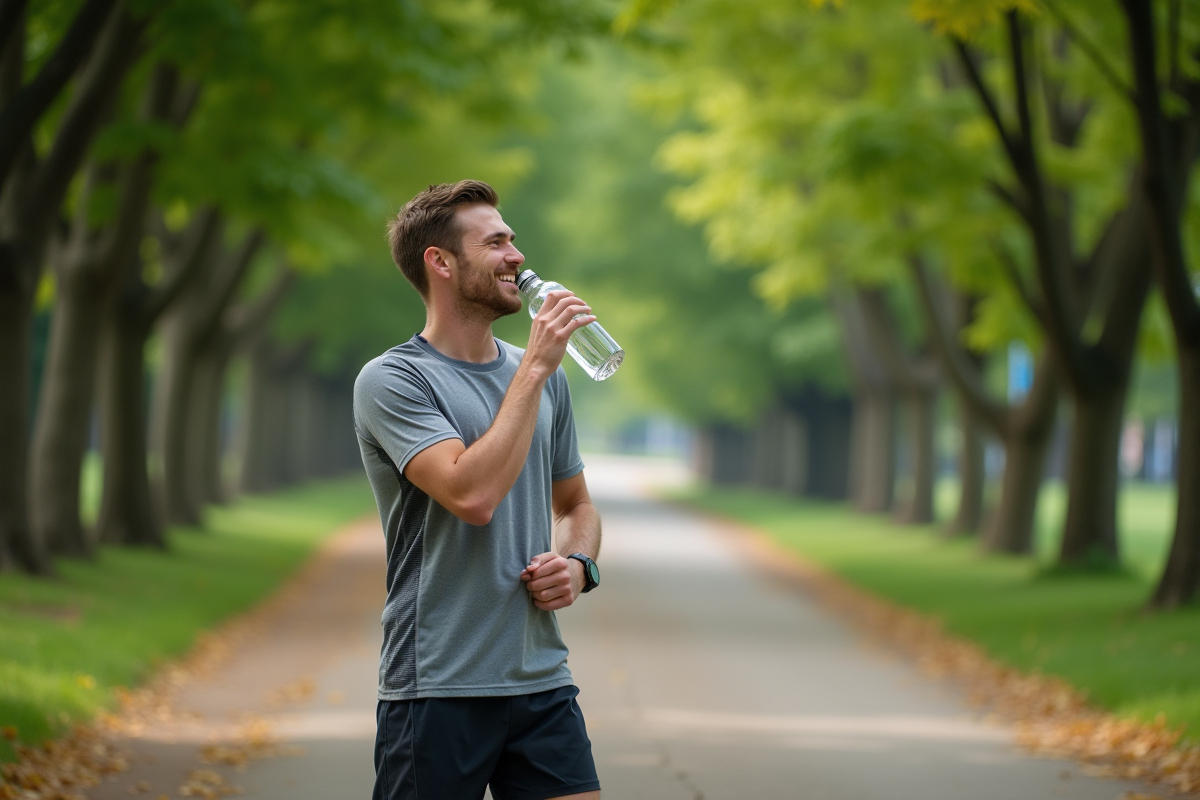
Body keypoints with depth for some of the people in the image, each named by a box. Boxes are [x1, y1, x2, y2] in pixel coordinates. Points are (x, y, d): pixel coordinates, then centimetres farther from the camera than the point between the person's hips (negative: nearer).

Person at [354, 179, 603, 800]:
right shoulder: (391, 380, -7)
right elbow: (473, 494, -22)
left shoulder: (543, 378, 13)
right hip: (437, 687, -5)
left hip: (543, 682, 5)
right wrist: (534, 368, -16)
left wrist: (578, 565, 2)